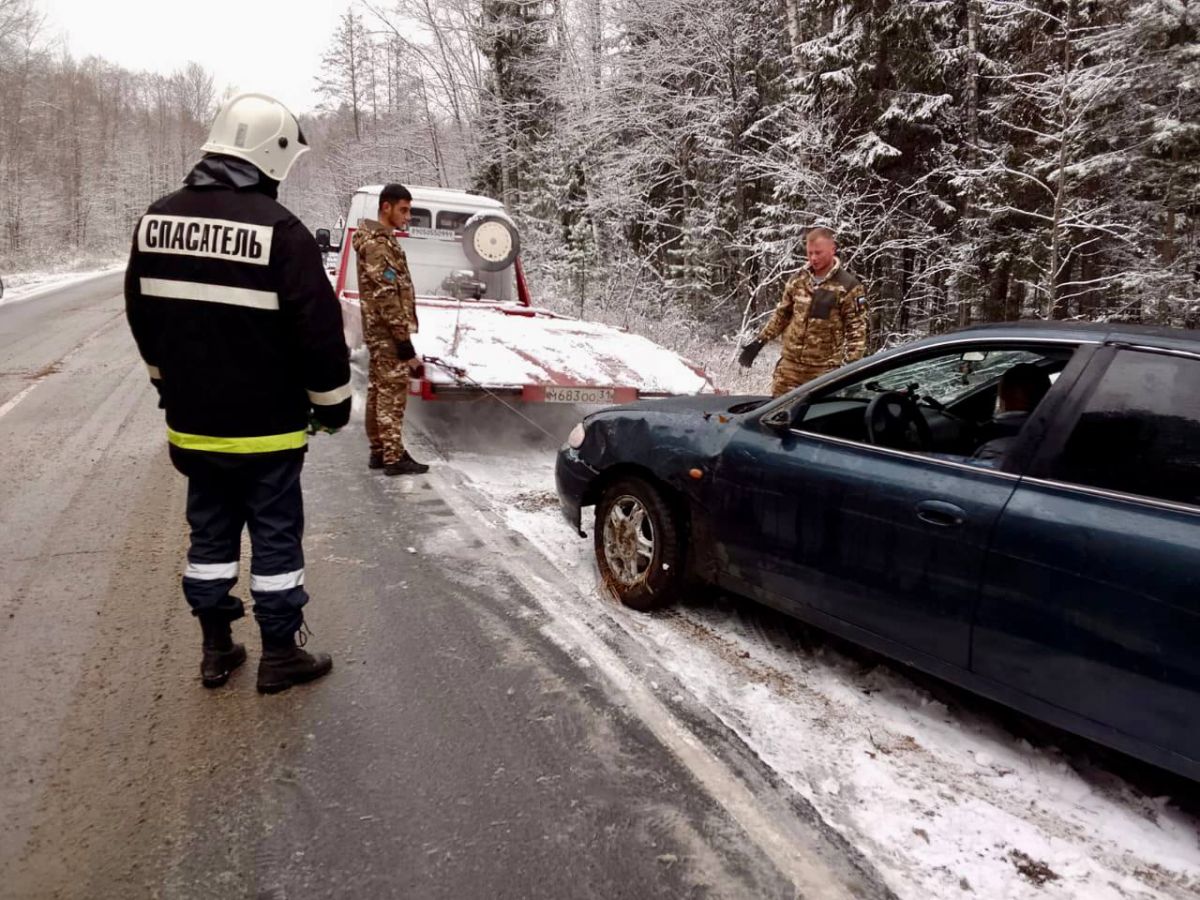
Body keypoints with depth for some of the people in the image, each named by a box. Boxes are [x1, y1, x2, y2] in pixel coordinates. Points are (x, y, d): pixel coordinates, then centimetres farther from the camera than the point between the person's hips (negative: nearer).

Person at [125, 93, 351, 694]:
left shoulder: (157, 219, 6)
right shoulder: (279, 229, -16)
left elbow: (142, 313, 16)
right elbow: (318, 327, -16)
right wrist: (332, 399, -3)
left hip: (191, 421, 6)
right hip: (265, 425, -6)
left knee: (210, 532, 17)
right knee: (275, 536, 6)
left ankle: (216, 649, 27)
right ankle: (280, 654, 18)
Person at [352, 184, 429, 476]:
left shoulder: (379, 240, 17)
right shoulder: (379, 245, -15)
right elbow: (387, 300, -21)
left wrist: (402, 338, 20)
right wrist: (406, 344, -22)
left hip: (379, 331, 10)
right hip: (389, 333, -10)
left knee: (378, 389, 12)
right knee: (392, 392, -7)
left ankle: (379, 451, 20)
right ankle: (394, 457, -2)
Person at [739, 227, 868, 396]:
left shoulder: (848, 285, -7)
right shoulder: (798, 280, 8)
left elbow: (857, 328, -8)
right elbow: (781, 315, 17)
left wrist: (851, 363, -18)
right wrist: (759, 341, 12)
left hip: (824, 369, -4)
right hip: (790, 363, 5)